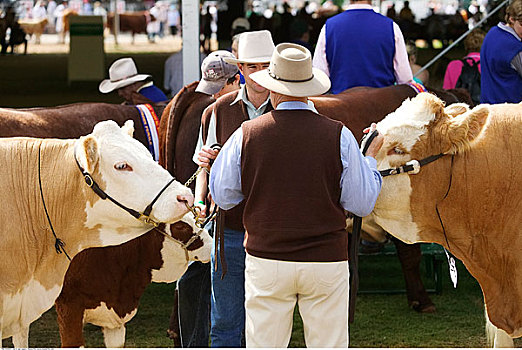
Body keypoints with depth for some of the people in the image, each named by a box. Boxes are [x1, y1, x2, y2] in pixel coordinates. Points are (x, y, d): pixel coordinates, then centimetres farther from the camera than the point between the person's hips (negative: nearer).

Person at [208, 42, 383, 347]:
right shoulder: (339, 136, -6)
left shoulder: (246, 135, -4)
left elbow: (223, 196, 7)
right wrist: (371, 158, 15)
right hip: (327, 261, -1)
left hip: (266, 261, 1)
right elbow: (362, 204, -1)